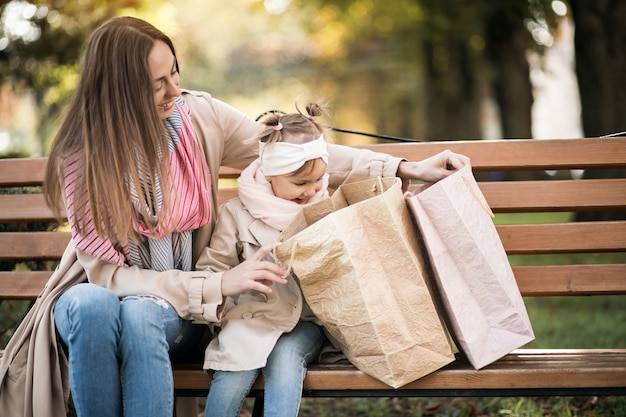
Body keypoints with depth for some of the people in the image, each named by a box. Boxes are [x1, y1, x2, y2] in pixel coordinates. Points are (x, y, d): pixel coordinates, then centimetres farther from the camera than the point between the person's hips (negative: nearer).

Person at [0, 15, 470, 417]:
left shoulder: (199, 116, -7)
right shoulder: (81, 156, -16)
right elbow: (107, 272, -18)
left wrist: (404, 169, -5)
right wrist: (218, 285, -26)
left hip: (176, 306, 2)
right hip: (104, 291, -1)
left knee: (141, 314, -34)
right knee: (91, 307, -37)